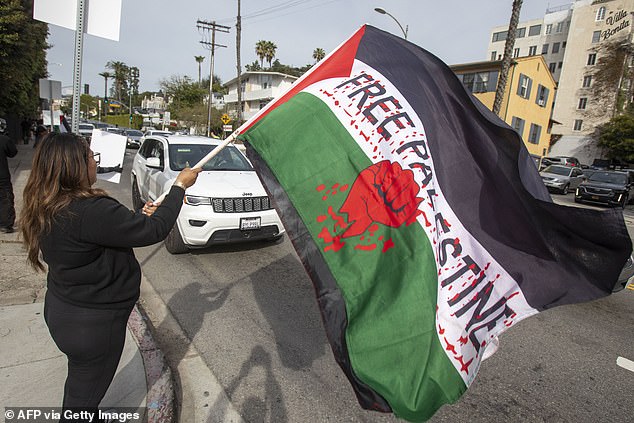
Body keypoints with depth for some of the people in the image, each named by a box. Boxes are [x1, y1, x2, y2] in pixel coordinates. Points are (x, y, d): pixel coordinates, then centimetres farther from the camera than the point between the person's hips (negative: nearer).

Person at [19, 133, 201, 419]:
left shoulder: (47, 208, -2)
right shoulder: (89, 210, -33)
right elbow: (155, 231, -29)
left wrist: (139, 217, 1)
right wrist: (180, 186, -17)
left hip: (62, 309, 9)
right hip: (92, 323, -9)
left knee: (79, 382, 32)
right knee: (83, 397, 16)